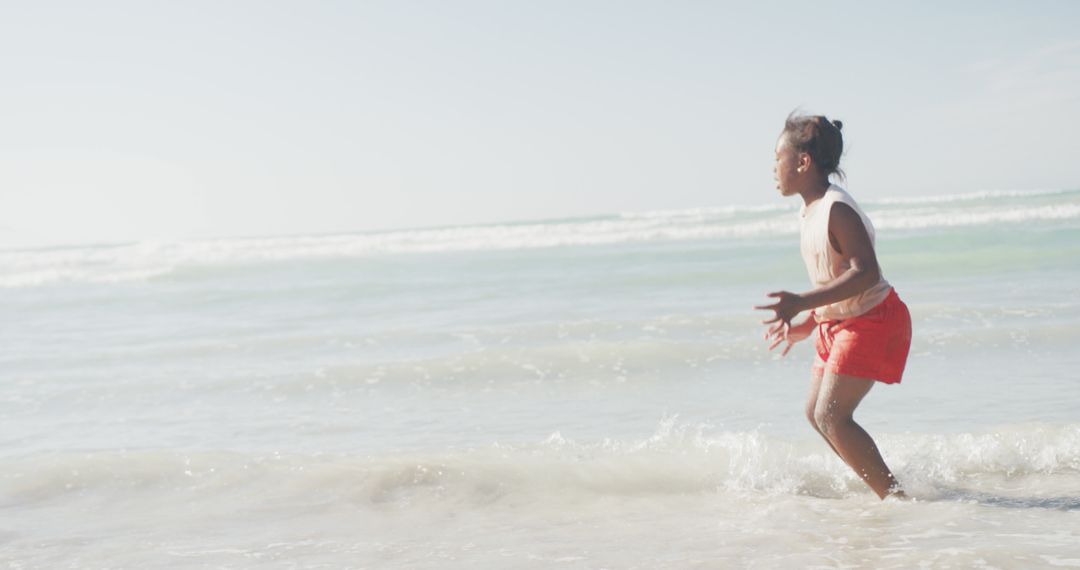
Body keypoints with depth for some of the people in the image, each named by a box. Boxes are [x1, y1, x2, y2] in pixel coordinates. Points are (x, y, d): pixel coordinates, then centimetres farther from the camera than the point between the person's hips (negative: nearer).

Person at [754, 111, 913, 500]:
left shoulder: (837, 210, -22)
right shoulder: (808, 211, 8)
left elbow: (865, 274, -31)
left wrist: (803, 303, -37)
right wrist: (806, 326, 20)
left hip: (872, 321, -10)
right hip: (838, 323, 10)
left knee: (831, 416, -16)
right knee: (816, 413, 13)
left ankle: (894, 497, -9)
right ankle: (884, 485, 21)